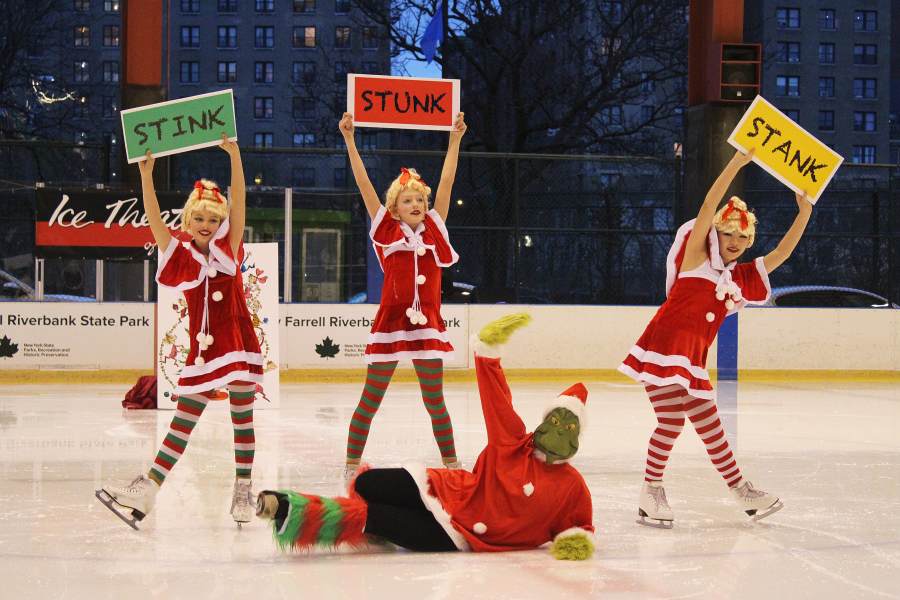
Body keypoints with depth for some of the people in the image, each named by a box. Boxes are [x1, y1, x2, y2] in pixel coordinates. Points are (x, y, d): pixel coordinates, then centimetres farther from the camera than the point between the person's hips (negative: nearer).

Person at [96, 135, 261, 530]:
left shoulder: (229, 249, 1)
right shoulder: (180, 257, 2)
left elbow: (238, 203, -9)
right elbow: (154, 220, -10)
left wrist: (234, 154, -19)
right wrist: (146, 174, -21)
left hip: (237, 343, -1)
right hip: (202, 349, 1)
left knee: (242, 416, 5)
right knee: (183, 419, 2)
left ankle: (243, 491, 12)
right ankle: (148, 488, 0)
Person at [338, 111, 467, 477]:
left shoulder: (433, 229, 7)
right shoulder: (387, 231, 1)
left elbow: (446, 182, 4)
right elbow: (363, 183, -3)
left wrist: (455, 139, 1)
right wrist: (349, 139, -7)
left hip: (427, 324, 2)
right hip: (390, 322, -2)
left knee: (435, 401, 9)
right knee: (370, 399, 3)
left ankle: (451, 461, 21)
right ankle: (352, 462, 11)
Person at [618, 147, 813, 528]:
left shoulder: (742, 278, 17)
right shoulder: (697, 258, 1)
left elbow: (782, 252, 19)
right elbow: (708, 206, -9)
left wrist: (804, 212, 13)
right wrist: (737, 162, -12)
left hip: (693, 361, 6)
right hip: (665, 348, -6)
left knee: (710, 426, 12)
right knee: (671, 423, -11)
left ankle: (741, 490, 19)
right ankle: (651, 492, 1)